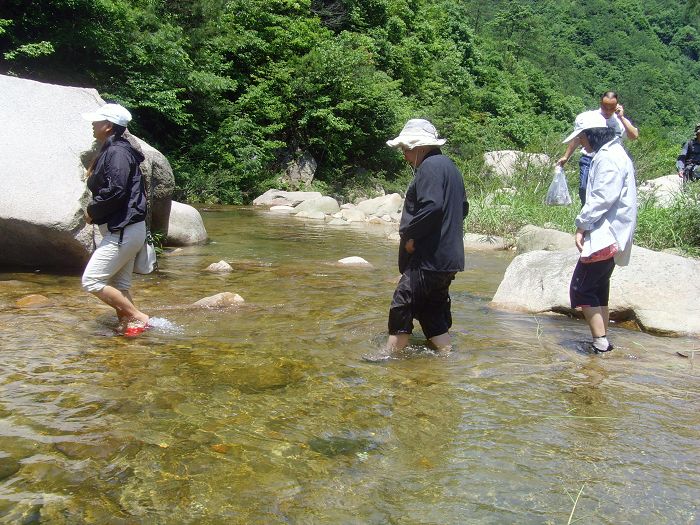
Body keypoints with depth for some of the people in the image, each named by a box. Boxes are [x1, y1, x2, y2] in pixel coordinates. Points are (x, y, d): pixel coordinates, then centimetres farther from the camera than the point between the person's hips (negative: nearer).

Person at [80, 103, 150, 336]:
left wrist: (92, 211, -11)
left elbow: (115, 192, -25)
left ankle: (138, 317, -5)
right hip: (123, 229, 10)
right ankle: (127, 325, 20)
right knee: (119, 286, 14)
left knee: (92, 281, -9)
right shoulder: (110, 151, 17)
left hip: (123, 231, -10)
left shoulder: (117, 153, -15)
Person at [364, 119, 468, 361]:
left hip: (429, 258, -10)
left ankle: (390, 354, 4)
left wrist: (410, 235, -16)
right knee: (433, 308, 16)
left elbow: (432, 206, -27)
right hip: (448, 257, 10)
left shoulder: (430, 167, -13)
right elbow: (463, 207, 23)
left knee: (402, 305, -3)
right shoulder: (449, 166, 19)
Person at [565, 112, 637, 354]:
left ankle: (600, 342, -5)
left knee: (581, 288, -7)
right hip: (608, 236, 11)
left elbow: (602, 198, -23)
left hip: (605, 236, -11)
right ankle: (602, 341, 21)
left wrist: (582, 225, -16)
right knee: (599, 289, 15)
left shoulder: (608, 157, -16)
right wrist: (586, 225, 12)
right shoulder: (611, 153, 18)